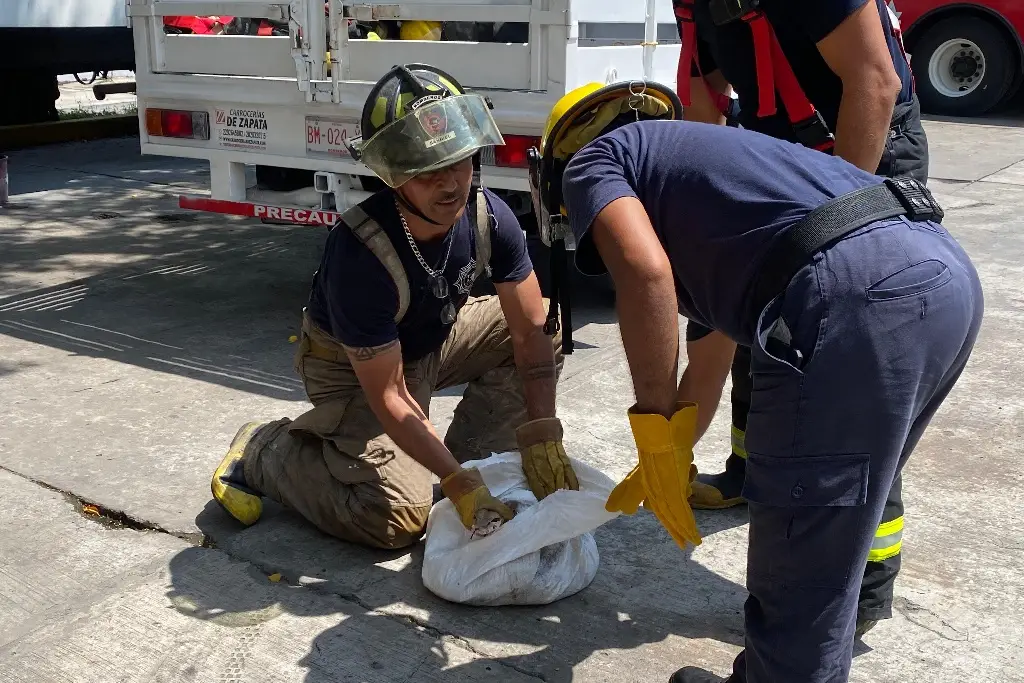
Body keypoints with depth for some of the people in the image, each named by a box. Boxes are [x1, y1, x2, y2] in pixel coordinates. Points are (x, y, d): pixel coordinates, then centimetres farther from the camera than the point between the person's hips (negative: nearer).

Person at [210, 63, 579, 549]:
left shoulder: (489, 216, -22)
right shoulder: (359, 254, -37)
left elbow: (531, 332, -16)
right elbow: (389, 398, -31)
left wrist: (541, 438, -25)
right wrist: (458, 484, -34)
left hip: (431, 339, 6)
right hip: (350, 366, -6)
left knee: (544, 322, -11)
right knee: (399, 519, -18)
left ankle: (471, 459, -1)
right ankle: (264, 450, 3)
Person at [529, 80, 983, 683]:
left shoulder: (594, 160, 15)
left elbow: (645, 270, -10)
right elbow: (712, 356, 46)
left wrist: (656, 431, -2)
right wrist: (665, 461, 57)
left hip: (855, 293, -10)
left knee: (800, 570, 5)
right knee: (830, 526, 25)